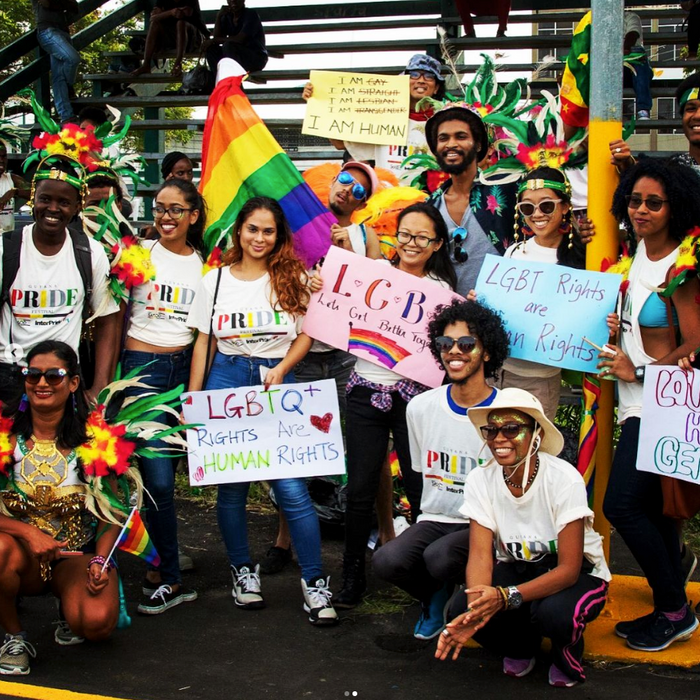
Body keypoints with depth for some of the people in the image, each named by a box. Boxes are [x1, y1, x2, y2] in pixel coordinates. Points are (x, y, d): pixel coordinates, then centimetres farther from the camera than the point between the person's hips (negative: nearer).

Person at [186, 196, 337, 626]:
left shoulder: (293, 278, 8)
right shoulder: (216, 280, 10)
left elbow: (305, 335, 8)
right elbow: (203, 342, 11)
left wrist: (281, 369, -10)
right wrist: (192, 398, 5)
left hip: (276, 381, -2)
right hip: (226, 379, 2)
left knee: (291, 485, -10)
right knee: (231, 484, 7)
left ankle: (314, 580, -1)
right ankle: (243, 570, 24)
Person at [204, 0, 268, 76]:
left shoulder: (251, 14, -12)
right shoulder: (227, 17, 7)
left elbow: (240, 39, -23)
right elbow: (217, 37, -3)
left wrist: (214, 40, -15)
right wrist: (218, 17, -14)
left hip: (257, 58, -7)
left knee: (228, 45, -29)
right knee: (211, 48, -9)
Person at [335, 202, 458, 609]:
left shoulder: (442, 289, 6)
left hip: (415, 395, -1)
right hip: (367, 390, 1)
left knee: (422, 489, 1)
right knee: (360, 490, 3)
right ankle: (353, 577, 17)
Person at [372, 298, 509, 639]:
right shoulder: (421, 407, 5)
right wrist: (433, 513, 14)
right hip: (435, 519, 4)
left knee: (438, 558, -34)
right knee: (386, 561, -25)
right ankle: (437, 597, 9)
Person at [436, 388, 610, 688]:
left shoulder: (564, 479, -26)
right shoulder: (480, 480, -14)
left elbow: (569, 569, -26)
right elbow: (480, 555, -20)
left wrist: (507, 596, -40)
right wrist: (476, 612, -41)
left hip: (578, 573, -3)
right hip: (517, 568, 4)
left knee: (553, 612, -37)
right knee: (461, 608, -25)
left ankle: (567, 650, 2)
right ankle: (522, 645, 8)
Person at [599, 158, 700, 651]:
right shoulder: (638, 253, 9)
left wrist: (637, 371, -13)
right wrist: (614, 324, 6)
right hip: (639, 404, 9)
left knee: (621, 503, -10)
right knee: (652, 506, 13)